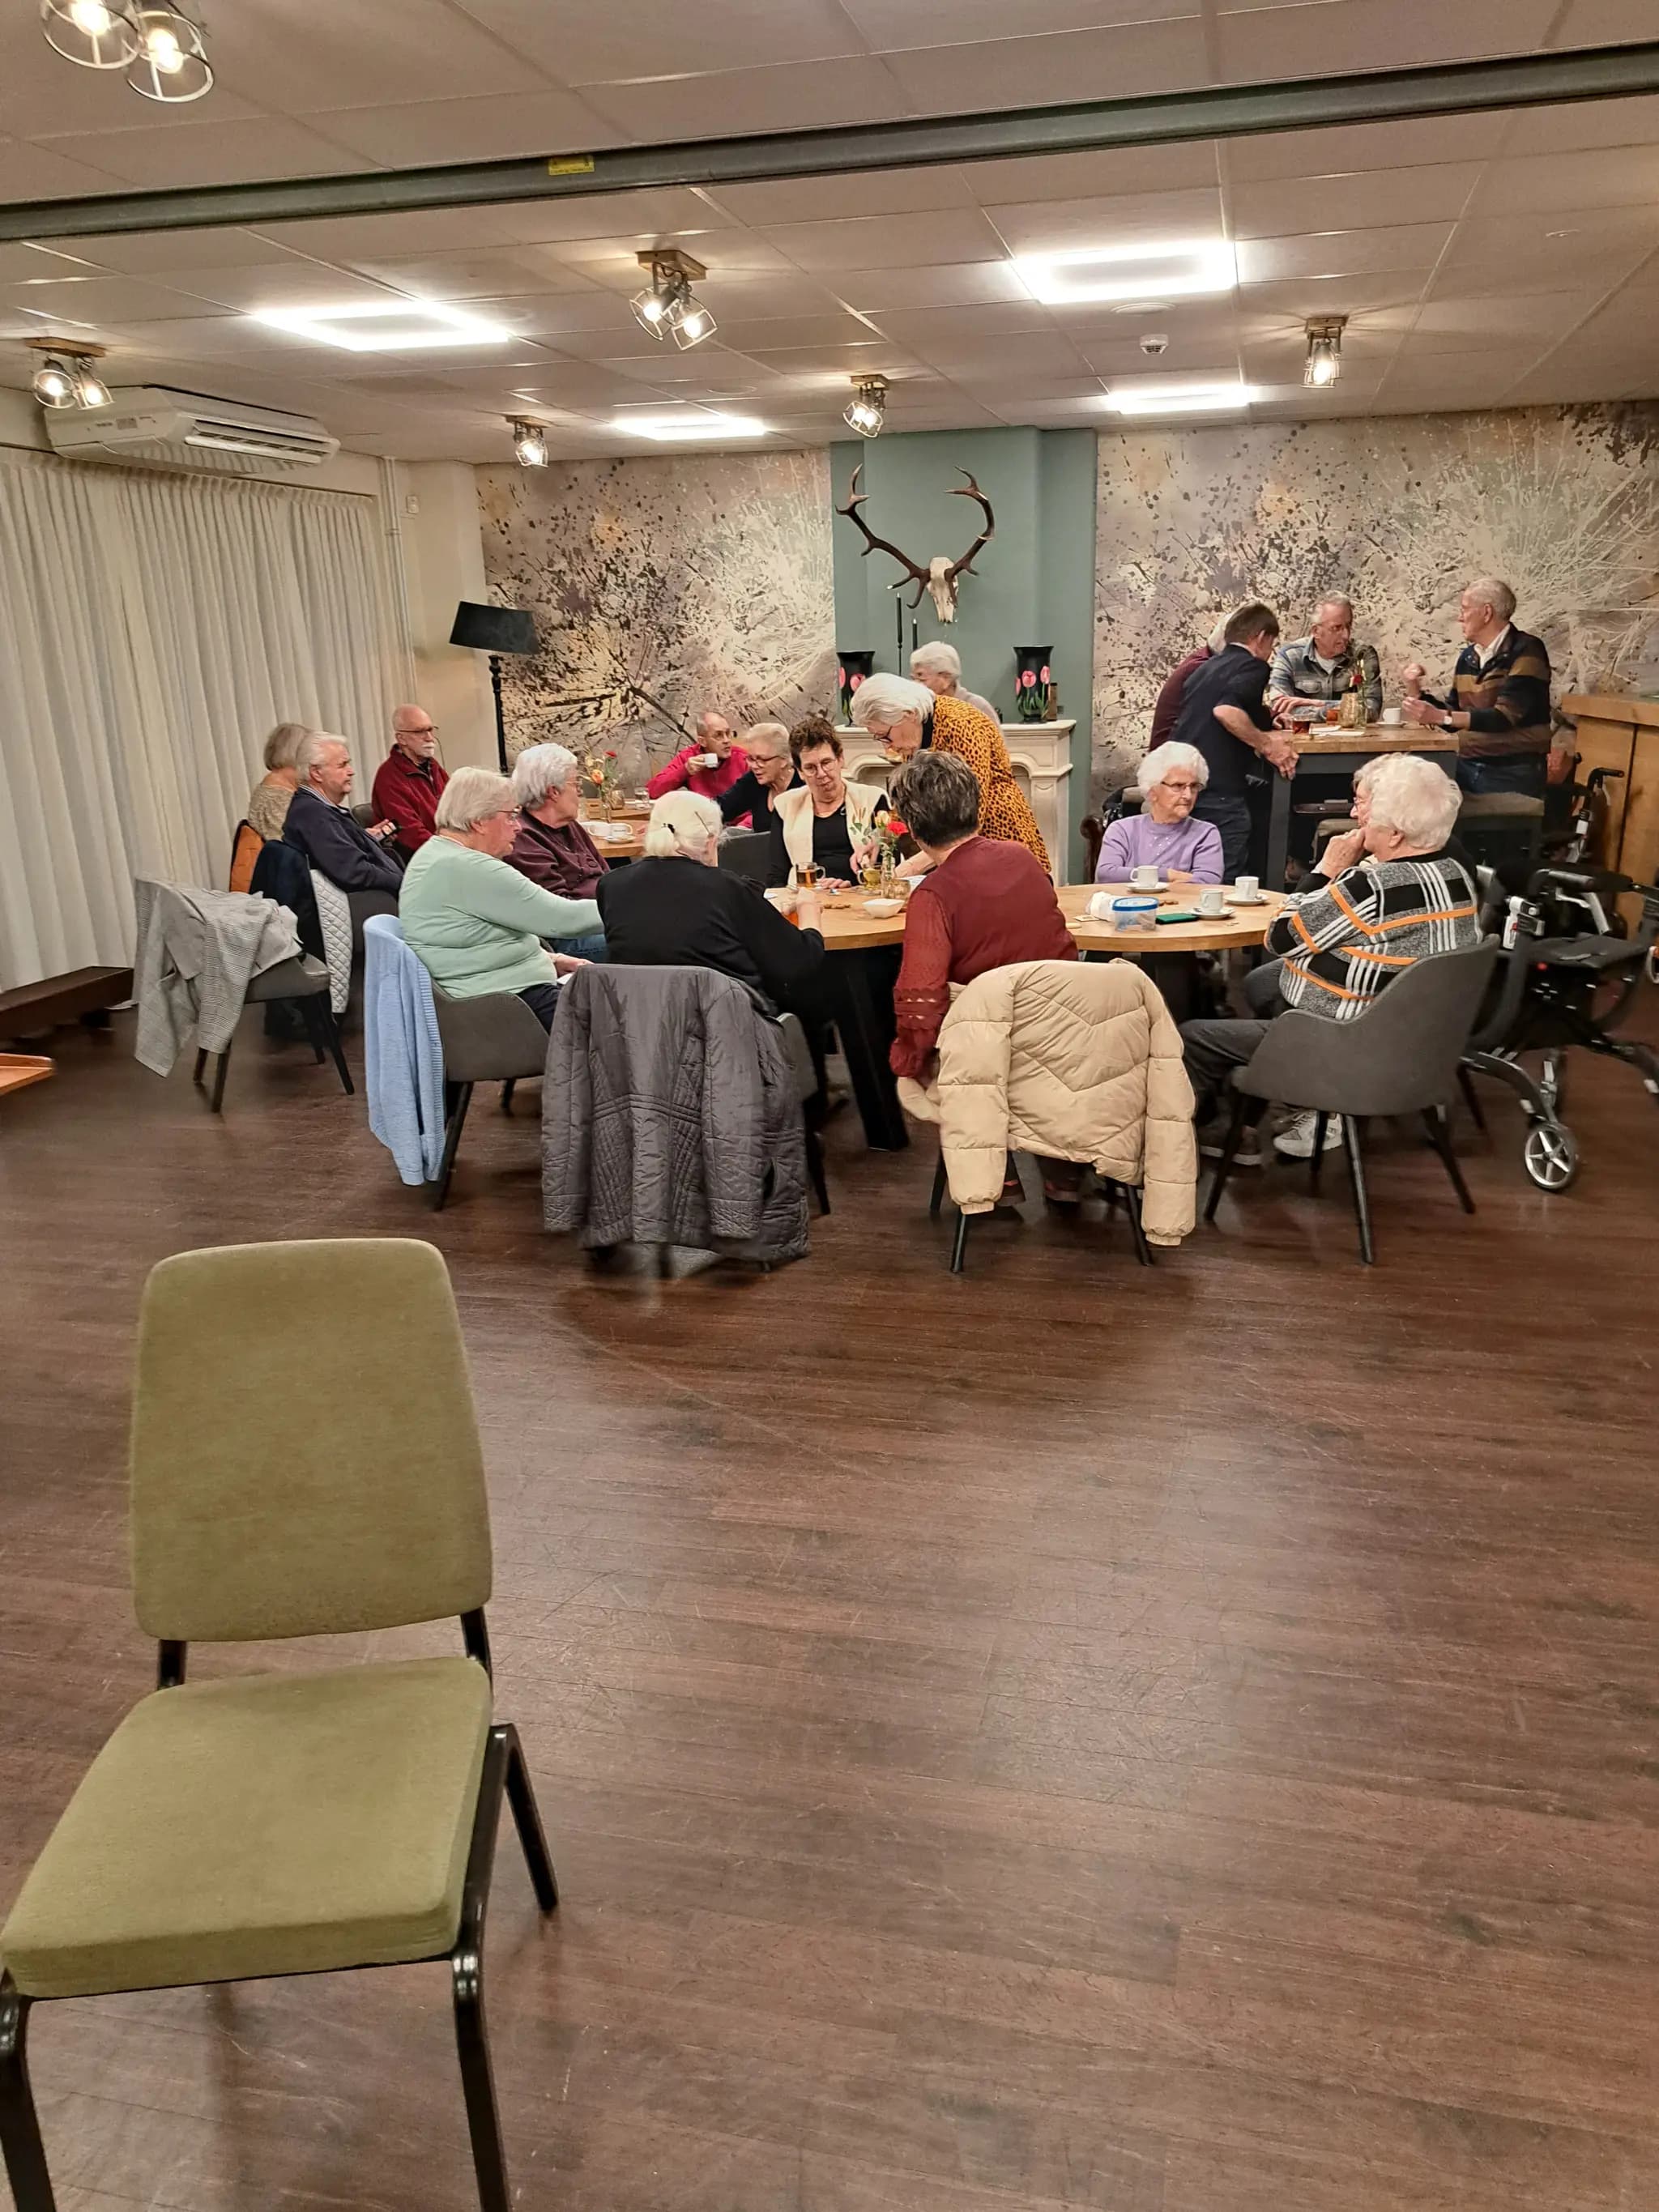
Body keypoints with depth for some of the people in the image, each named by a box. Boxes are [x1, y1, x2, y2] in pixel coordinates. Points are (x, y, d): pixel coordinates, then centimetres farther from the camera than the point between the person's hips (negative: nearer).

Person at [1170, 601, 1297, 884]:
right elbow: (1226, 710, -21)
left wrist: (1262, 732, 36)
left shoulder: (1205, 669, 23)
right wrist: (1266, 745, -8)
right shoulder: (1253, 666, -2)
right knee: (1226, 885, -4)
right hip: (1220, 791, -8)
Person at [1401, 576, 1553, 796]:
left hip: (1511, 773, -6)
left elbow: (1504, 717, -20)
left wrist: (1440, 717, -26)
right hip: (1466, 766, 6)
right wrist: (1416, 692, 4)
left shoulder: (1526, 651, -9)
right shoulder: (1468, 656, 12)